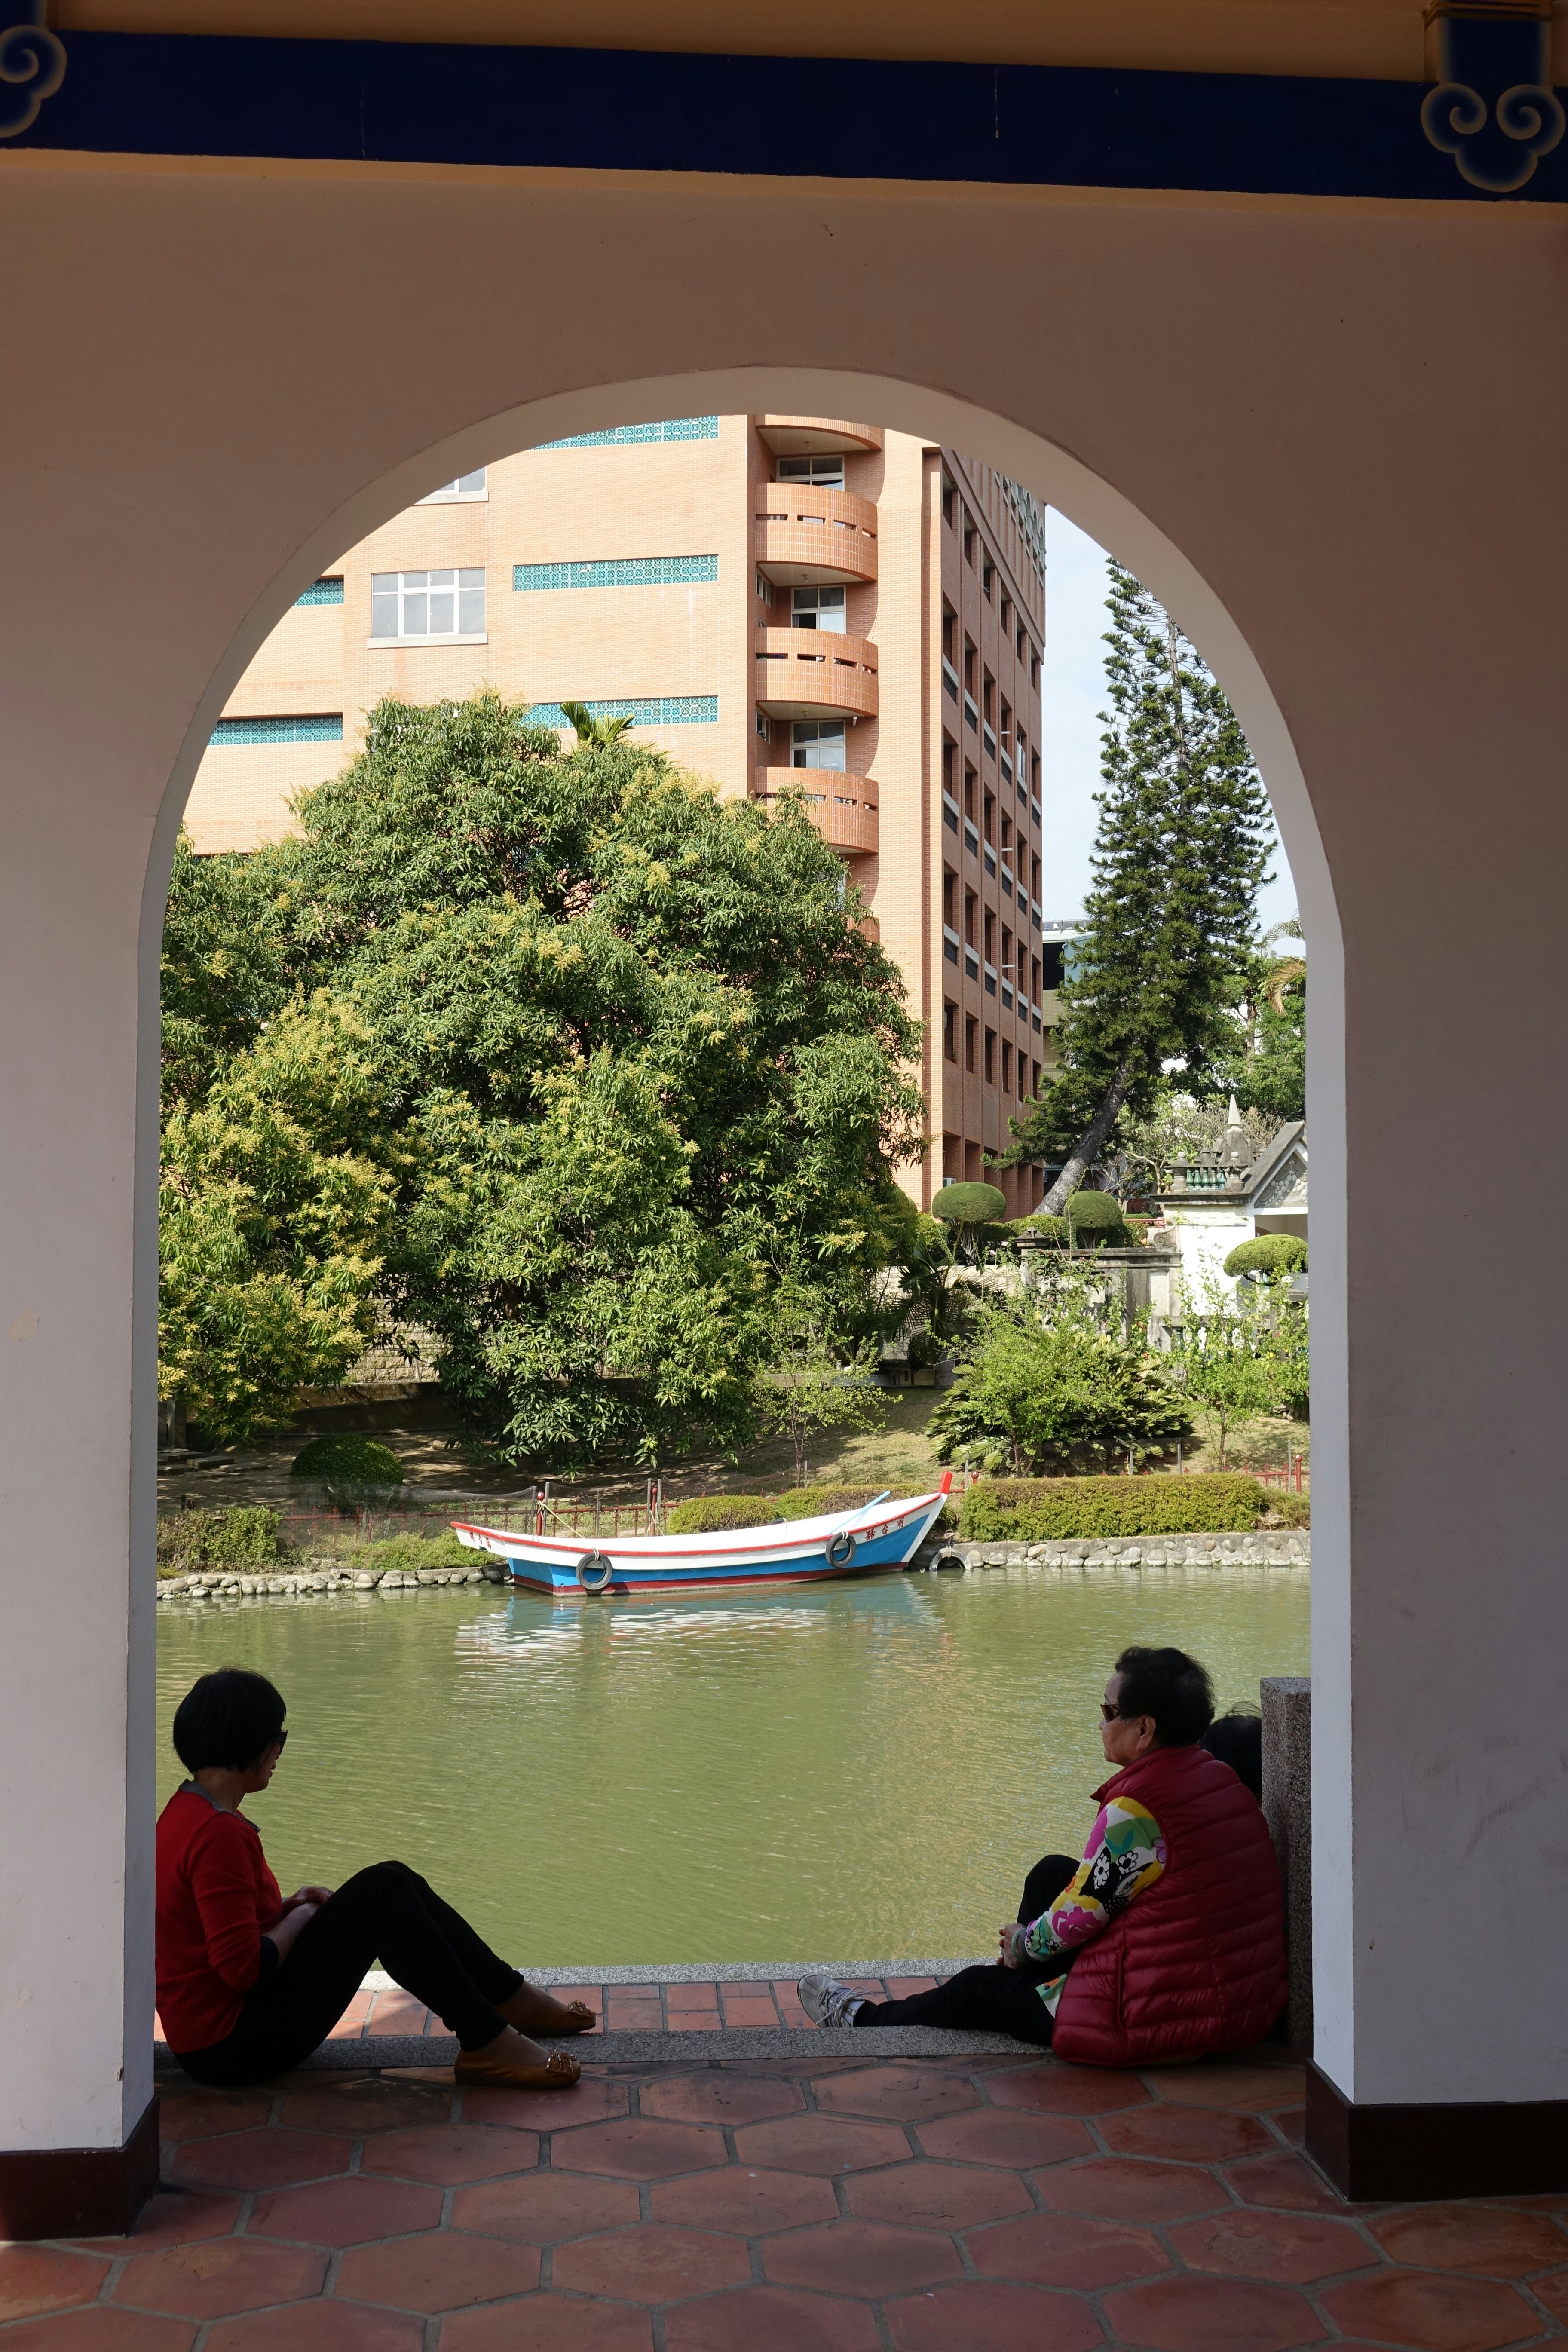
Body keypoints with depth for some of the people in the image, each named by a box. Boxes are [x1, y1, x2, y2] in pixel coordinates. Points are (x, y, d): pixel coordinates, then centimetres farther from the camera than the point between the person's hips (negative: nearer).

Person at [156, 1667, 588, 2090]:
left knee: (395, 1883, 8)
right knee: (382, 1893, -18)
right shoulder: (217, 1833, -22)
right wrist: (298, 1919, -8)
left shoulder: (188, 1813, 11)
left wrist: (286, 1907, 7)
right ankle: (485, 2044, -15)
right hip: (232, 2045, -11)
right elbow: (242, 1966, -27)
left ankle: (509, 1999, 14)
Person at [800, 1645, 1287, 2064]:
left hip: (1167, 2018, -9)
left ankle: (863, 2019, 36)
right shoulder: (1217, 1776, 5)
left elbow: (1079, 1916, -16)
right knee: (1053, 1873, 20)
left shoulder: (1137, 1805, -23)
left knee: (980, 1989, 11)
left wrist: (1023, 1942, 6)